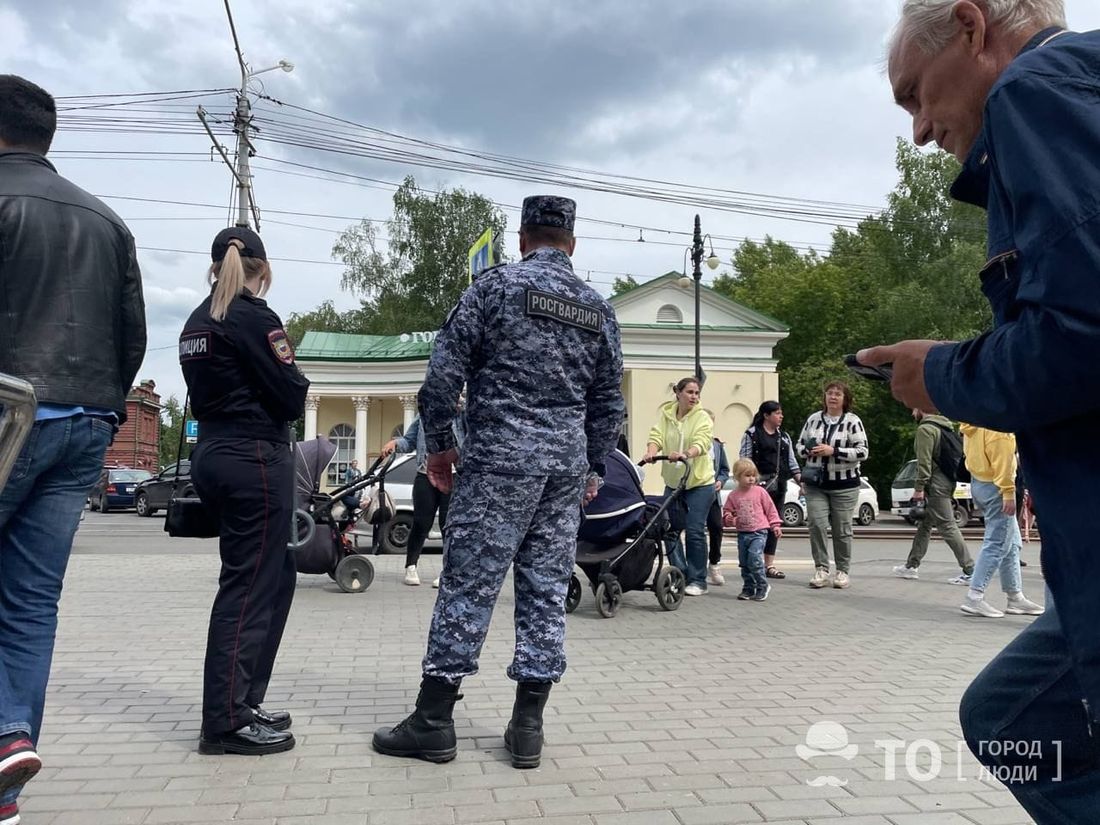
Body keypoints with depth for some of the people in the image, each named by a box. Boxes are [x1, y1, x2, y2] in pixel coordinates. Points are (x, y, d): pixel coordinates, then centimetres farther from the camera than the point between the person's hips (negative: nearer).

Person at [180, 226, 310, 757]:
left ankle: (243, 699, 23)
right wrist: (296, 382, 6)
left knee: (278, 575, 16)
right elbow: (292, 398, -13)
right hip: (256, 459, -9)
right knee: (249, 587, -2)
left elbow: (206, 392, 16)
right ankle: (227, 722, 5)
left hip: (213, 455, 9)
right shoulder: (254, 317, -12)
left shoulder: (197, 321, 13)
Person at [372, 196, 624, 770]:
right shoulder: (599, 309, 13)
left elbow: (445, 370, -6)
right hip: (568, 463, 5)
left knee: (468, 584, 1)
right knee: (547, 589, 8)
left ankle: (434, 721, 9)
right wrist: (594, 468, 22)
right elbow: (609, 401, 15)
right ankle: (527, 728, 14)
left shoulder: (496, 285, -1)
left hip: (500, 457, -4)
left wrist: (439, 443, 4)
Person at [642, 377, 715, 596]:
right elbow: (656, 436, -8)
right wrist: (651, 452, -30)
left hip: (699, 482, -4)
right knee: (670, 529, 3)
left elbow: (702, 443, -22)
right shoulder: (666, 415, 4)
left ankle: (698, 580, 6)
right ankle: (681, 576, 17)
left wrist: (686, 454, -42)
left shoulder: (702, 417, -6)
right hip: (673, 482, 4)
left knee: (695, 531, -6)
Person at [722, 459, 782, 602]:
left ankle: (762, 586, 1)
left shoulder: (760, 491, -1)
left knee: (754, 560, -16)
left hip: (758, 532, -4)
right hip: (742, 533, 4)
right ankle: (748, 589, 21)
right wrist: (731, 520, -11)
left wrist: (775, 525, 1)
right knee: (744, 562, 9)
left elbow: (770, 509, 4)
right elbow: (727, 512, 10)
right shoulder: (733, 495, 4)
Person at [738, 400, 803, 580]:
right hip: (759, 485, -6)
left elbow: (792, 462, 17)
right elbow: (744, 461, -5)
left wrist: (801, 481, 6)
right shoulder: (752, 434, -1)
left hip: (779, 486, 6)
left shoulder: (784, 437, 18)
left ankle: (769, 564, 13)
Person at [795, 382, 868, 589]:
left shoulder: (853, 421, -4)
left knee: (842, 529, 5)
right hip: (815, 484, 3)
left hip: (844, 484, -2)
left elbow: (863, 452, -10)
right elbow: (800, 445, 14)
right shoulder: (813, 419, 7)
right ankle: (821, 570, 5)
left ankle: (843, 571, 19)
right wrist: (809, 450, -9)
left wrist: (833, 451, -19)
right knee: (816, 525, -6)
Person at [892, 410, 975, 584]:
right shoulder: (944, 426, 17)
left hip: (936, 485, -10)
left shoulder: (925, 429, -12)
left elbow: (924, 462, -19)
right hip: (947, 481, 10)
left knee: (948, 527, -7)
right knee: (924, 524, 15)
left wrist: (919, 487, -16)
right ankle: (912, 566, 21)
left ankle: (970, 571, -6)